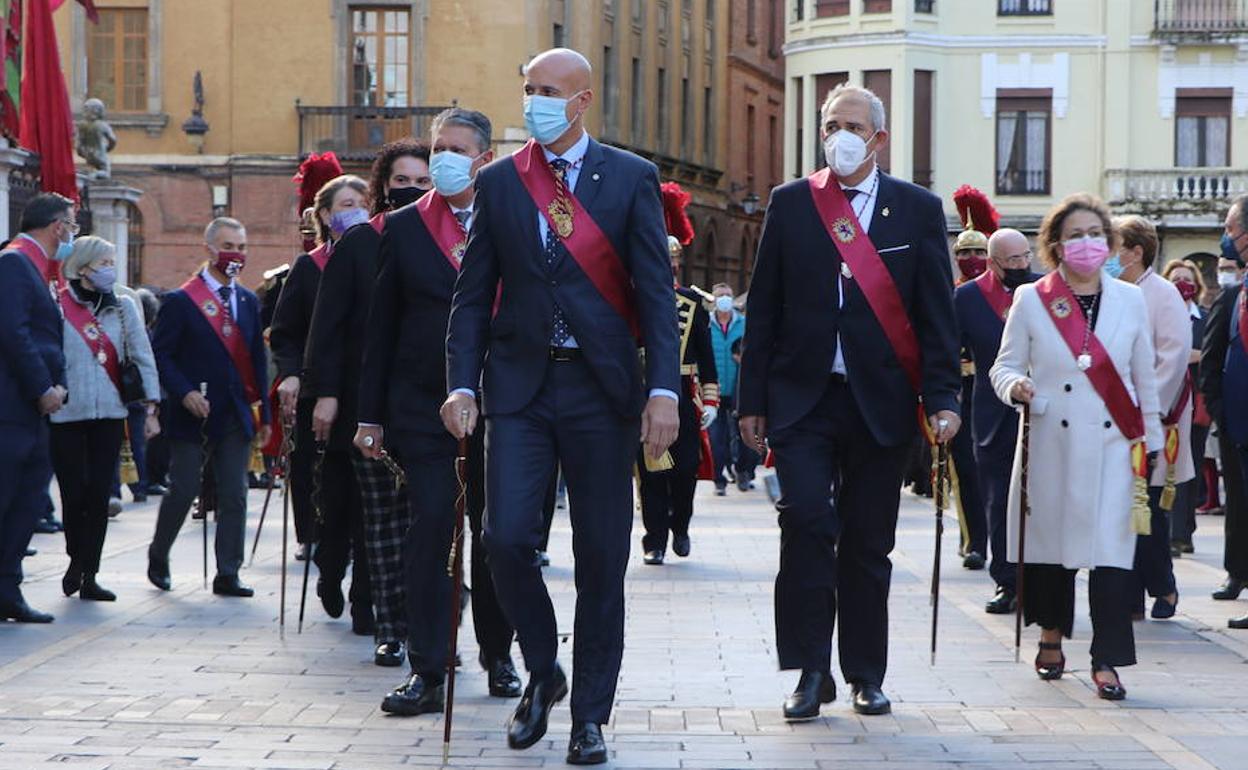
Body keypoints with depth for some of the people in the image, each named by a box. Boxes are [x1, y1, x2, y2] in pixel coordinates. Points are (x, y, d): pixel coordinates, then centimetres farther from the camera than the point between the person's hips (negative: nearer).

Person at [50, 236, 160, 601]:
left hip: (110, 412, 3)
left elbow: (142, 356, 7)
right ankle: (77, 560, 21)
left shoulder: (123, 306, 8)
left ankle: (89, 574, 8)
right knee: (74, 493, -3)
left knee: (99, 494, 0)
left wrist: (150, 408, 3)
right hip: (66, 416, -3)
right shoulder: (58, 306, -2)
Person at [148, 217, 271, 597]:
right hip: (193, 417, -5)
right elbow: (160, 355, -6)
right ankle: (158, 557, 23)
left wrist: (264, 413, 11)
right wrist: (184, 393, -19)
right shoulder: (181, 301, -4)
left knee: (234, 497, 1)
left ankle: (227, 575, 6)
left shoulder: (249, 302, 13)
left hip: (236, 417, 5)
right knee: (182, 491, 1)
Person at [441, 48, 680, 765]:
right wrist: (462, 384, -4)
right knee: (508, 538, -11)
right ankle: (543, 672, 15)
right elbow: (473, 293, 8)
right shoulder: (497, 182, 7)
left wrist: (664, 389, -11)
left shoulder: (632, 178, 2)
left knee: (602, 558, 3)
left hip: (602, 387, -1)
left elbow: (656, 292, -2)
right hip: (520, 385, 1)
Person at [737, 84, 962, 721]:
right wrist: (753, 399, 3)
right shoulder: (790, 204, 7)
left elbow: (936, 311, 4)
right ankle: (811, 672, -5)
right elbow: (763, 307, 7)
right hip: (803, 398, 0)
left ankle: (866, 674, 18)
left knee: (869, 543, 6)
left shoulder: (918, 209, 5)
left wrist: (941, 398, -4)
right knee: (806, 521, -13)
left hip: (880, 400, 0)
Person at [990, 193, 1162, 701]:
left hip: (1113, 446, 0)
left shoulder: (1131, 301, 9)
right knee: (1051, 539, 8)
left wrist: (1150, 445, 12)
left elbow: (1145, 379, 13)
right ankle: (1051, 636, 30)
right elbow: (1004, 366, 7)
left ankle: (1106, 660, -6)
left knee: (1112, 546, -9)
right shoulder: (1031, 301, 3)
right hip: (1051, 444, 0)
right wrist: (1015, 386, -16)